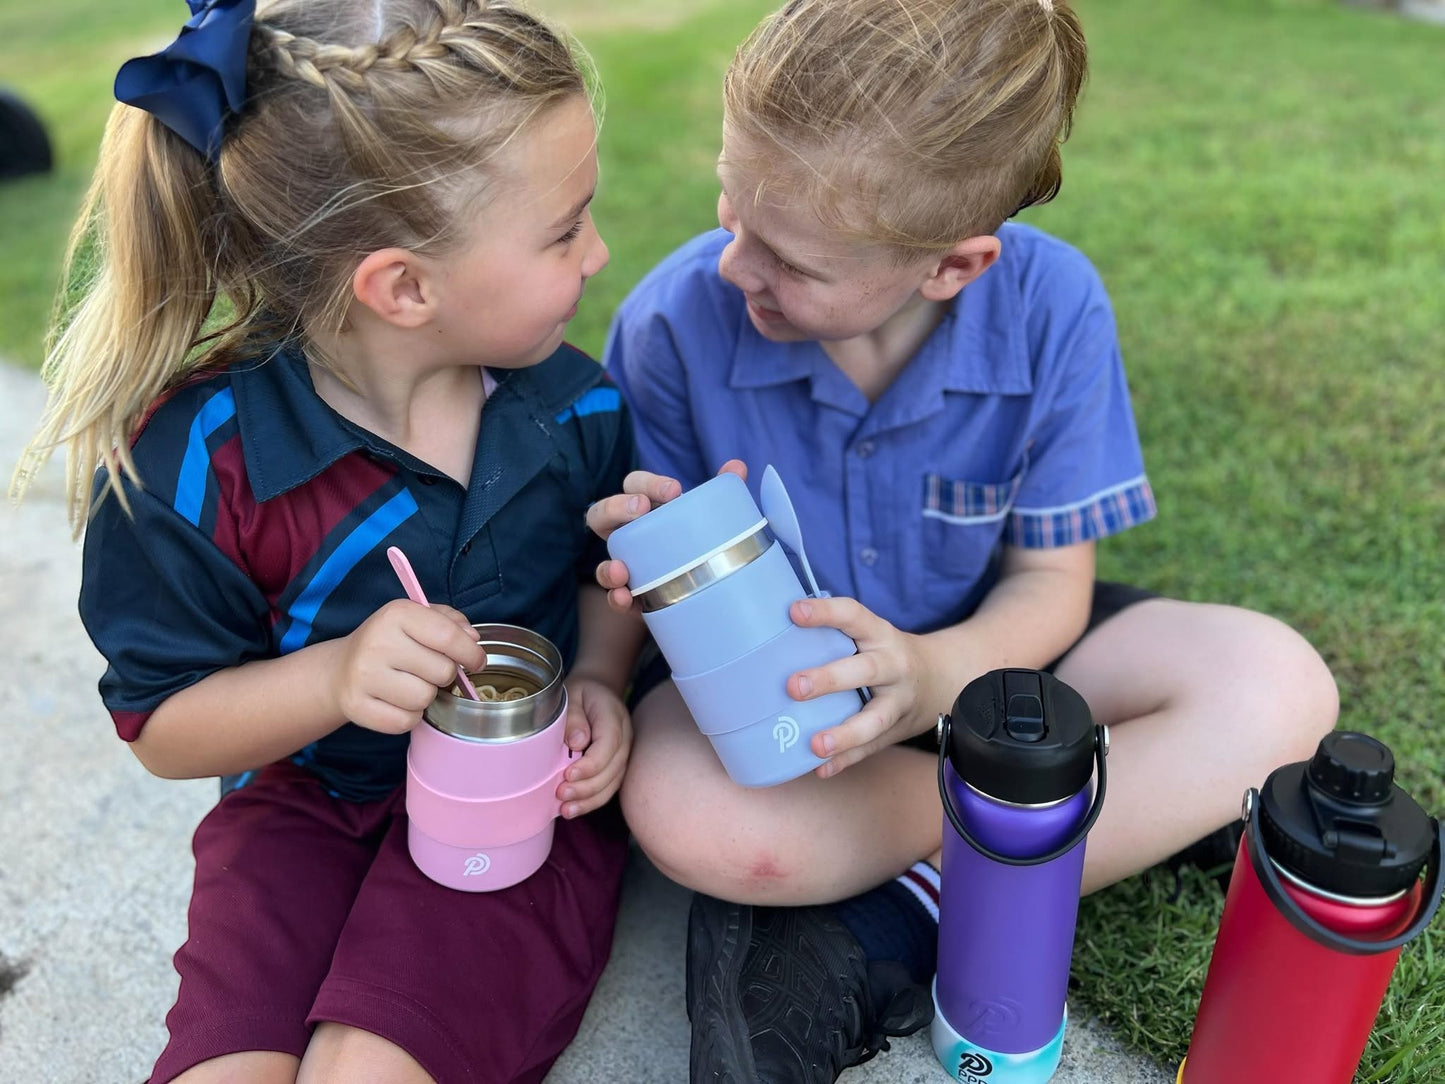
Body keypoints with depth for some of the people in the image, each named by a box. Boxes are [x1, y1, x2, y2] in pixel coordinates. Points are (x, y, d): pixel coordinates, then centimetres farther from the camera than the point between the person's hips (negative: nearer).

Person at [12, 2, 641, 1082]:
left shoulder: (573, 403, -9)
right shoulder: (196, 462, -20)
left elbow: (610, 567, 12)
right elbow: (163, 727, -9)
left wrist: (598, 680, -9)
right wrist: (333, 677, -29)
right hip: (309, 799, 0)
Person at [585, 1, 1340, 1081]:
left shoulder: (1051, 308, -19)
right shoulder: (676, 321, -21)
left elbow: (1050, 580, -11)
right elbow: (635, 573, -6)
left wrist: (931, 674, -32)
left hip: (969, 656, 2)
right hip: (762, 682, -1)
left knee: (1272, 684, -22)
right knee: (680, 809, -37)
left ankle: (890, 929, -21)